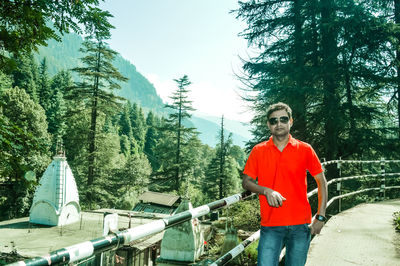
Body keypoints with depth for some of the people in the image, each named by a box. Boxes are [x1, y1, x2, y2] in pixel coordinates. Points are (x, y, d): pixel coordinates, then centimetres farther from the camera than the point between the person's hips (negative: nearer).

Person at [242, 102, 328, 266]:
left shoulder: (305, 149, 2)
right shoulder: (258, 151, 3)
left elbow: (322, 182, 6)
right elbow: (246, 182, 6)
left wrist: (320, 216, -1)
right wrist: (266, 190, -14)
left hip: (300, 225, 1)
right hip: (270, 226, 0)